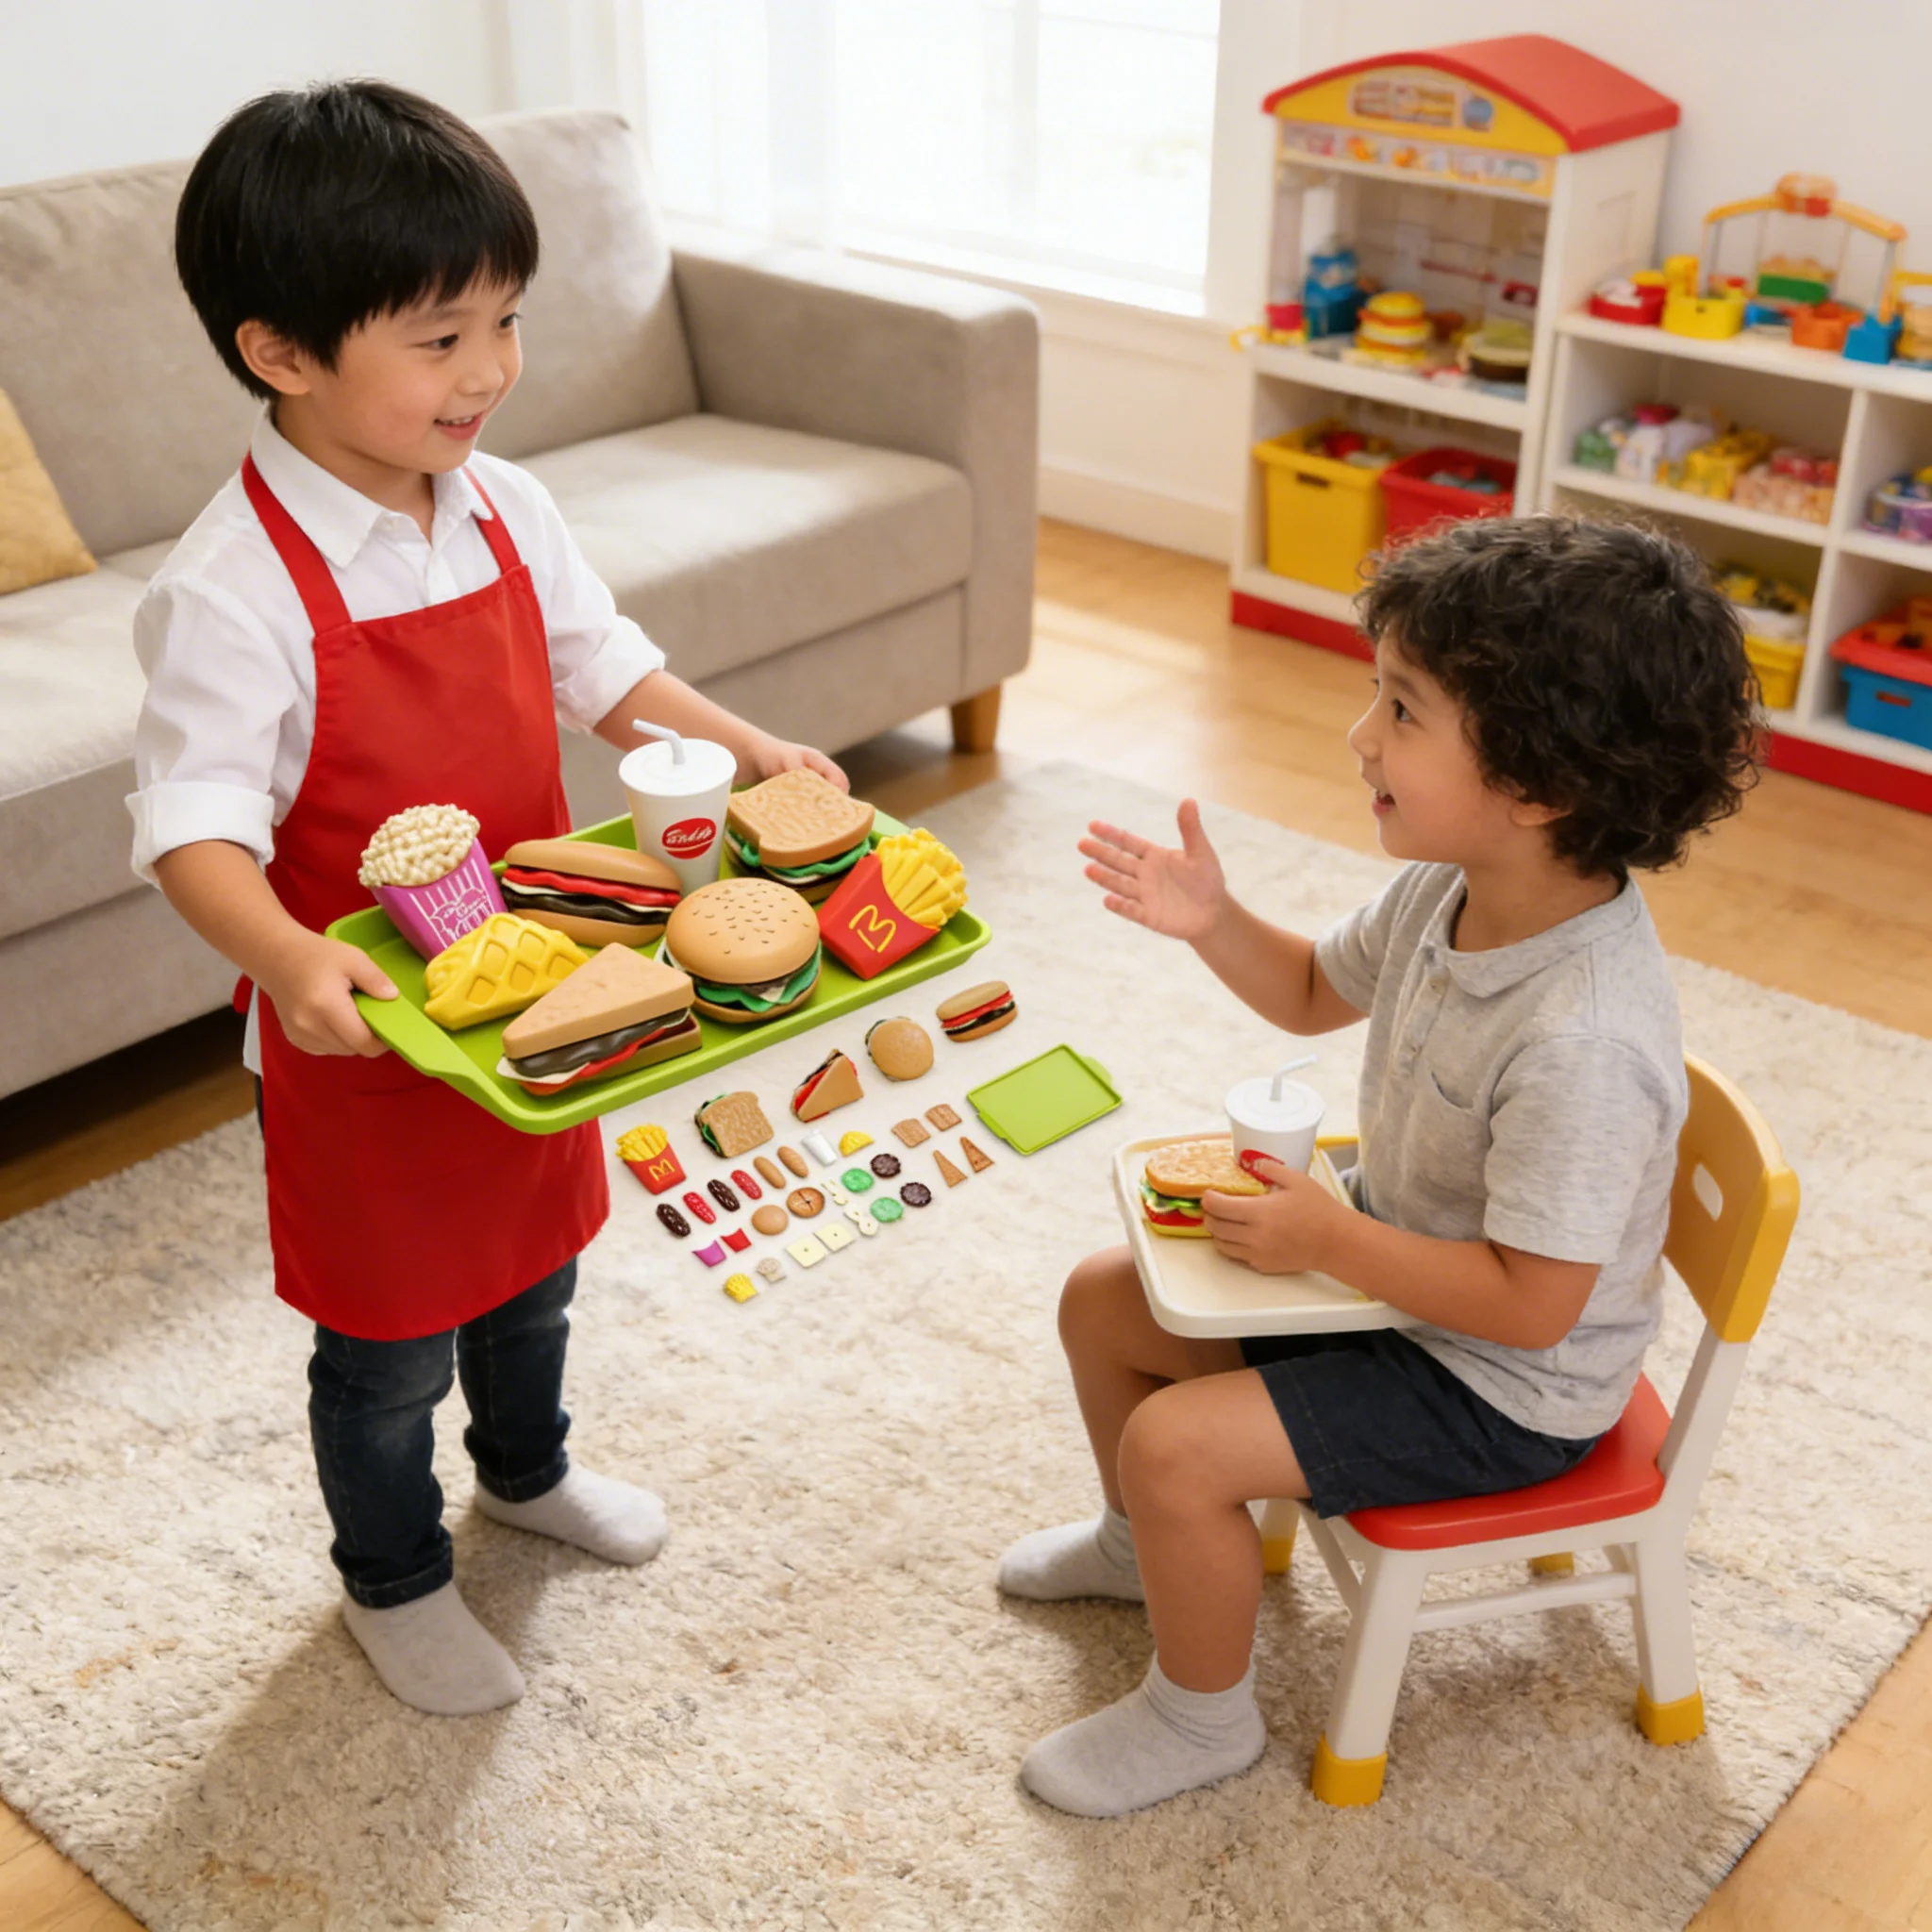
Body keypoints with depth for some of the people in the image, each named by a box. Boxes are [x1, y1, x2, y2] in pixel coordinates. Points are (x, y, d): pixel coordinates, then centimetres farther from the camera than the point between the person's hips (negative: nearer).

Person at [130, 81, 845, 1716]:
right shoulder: (236, 589, -26)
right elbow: (195, 818, -28)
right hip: (363, 1032, -6)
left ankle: (528, 1469, 56)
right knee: (391, 1332, 13)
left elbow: (600, 663, 7)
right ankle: (394, 1580, 40)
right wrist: (290, 955, -45)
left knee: (533, 1253, 28)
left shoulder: (505, 510, -4)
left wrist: (749, 751, -6)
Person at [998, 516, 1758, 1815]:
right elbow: (1316, 995, 9)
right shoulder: (1454, 888, -11)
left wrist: (1328, 1239, -24)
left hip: (1504, 1383, -9)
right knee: (1101, 1301, 12)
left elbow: (1531, 1303, -31)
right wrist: (1215, 923, -10)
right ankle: (1145, 1543, 40)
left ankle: (1202, 1717, 11)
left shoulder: (1582, 1040, -38)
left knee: (1176, 1444, -18)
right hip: (1394, 1257, 9)